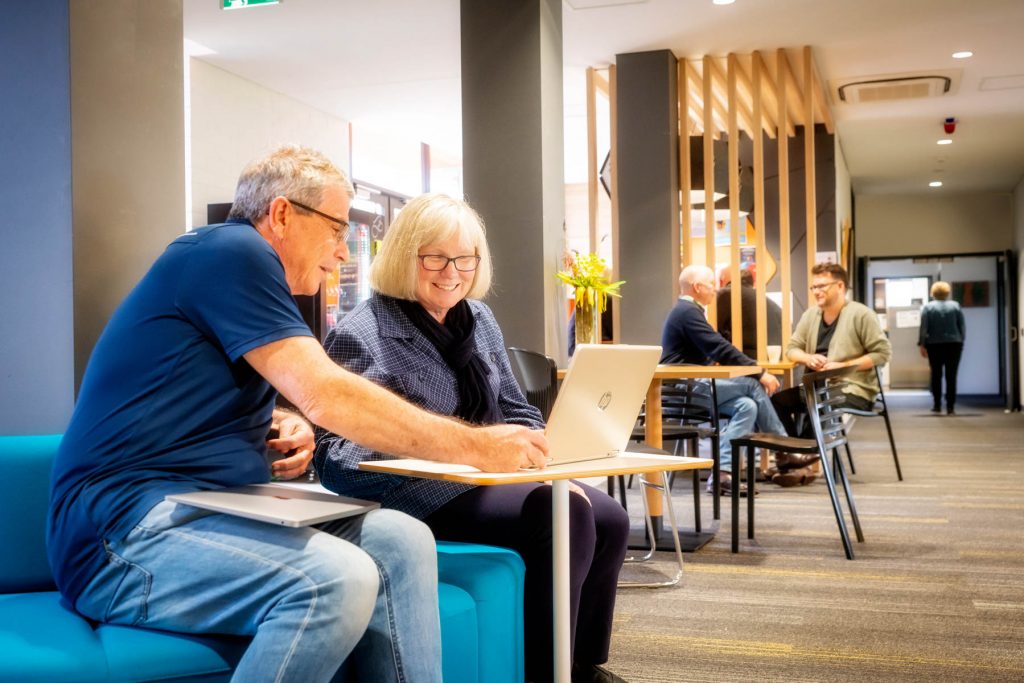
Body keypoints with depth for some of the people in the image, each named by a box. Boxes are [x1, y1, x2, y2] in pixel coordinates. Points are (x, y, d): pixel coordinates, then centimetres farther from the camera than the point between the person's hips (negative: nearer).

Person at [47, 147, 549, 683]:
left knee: (400, 540, -8)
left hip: (211, 515, 9)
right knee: (337, 579, -31)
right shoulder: (231, 250, -11)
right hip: (127, 532, -9)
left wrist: (277, 429, 6)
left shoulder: (244, 264, 19)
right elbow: (324, 394, -20)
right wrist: (476, 447, -16)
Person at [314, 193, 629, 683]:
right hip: (424, 493, -8)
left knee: (609, 519, -9)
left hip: (496, 475, 8)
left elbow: (517, 412, 18)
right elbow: (332, 451, -17)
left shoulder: (479, 319, 12)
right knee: (562, 517, -26)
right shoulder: (360, 335, -12)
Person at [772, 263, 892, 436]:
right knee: (776, 402, -15)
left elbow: (883, 353, -10)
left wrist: (843, 365, -16)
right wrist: (807, 358, -7)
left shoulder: (861, 314, -7)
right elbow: (792, 348, 16)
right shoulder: (810, 314, 12)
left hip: (852, 390, -6)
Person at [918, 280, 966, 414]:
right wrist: (960, 341, 13)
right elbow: (963, 327, 3)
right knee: (951, 376, 1)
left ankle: (937, 405, 9)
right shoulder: (955, 306, 4)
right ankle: (950, 407, -2)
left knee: (936, 375, 8)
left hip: (934, 345, -1)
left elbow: (924, 328, -6)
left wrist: (922, 344, -2)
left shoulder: (927, 307, 0)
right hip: (954, 344, 1)